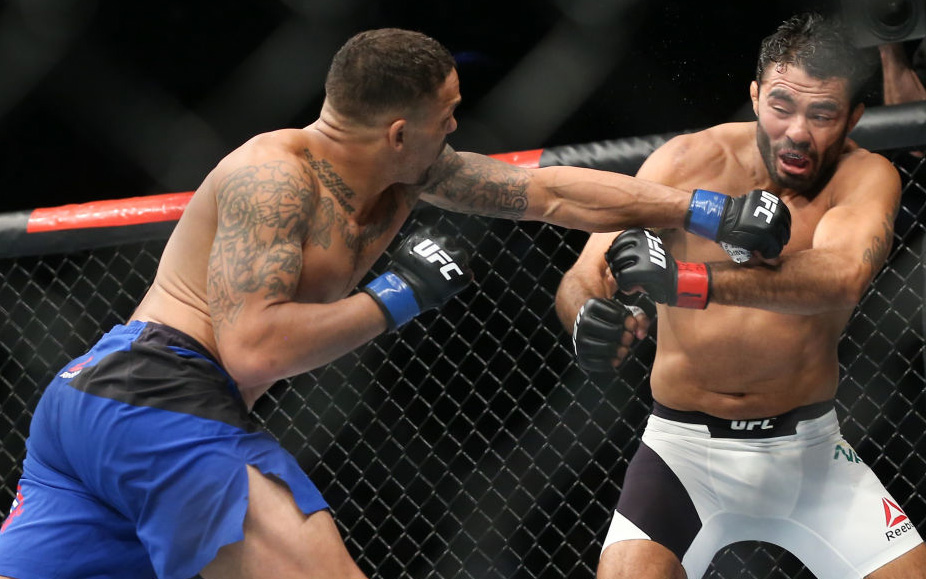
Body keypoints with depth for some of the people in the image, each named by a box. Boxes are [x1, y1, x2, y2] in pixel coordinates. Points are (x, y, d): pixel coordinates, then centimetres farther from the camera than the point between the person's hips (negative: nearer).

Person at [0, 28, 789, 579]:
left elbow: (552, 191, 17)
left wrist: (709, 212, 16)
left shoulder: (410, 174, 13)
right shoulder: (274, 176, -13)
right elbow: (252, 350, -22)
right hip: (164, 399, -10)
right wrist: (396, 297, -14)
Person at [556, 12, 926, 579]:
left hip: (808, 448, 1)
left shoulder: (864, 176, -11)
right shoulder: (690, 161, -10)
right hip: (686, 448, -1)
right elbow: (581, 278, -15)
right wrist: (589, 317, -42)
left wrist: (688, 281, -49)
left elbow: (843, 275, -34)